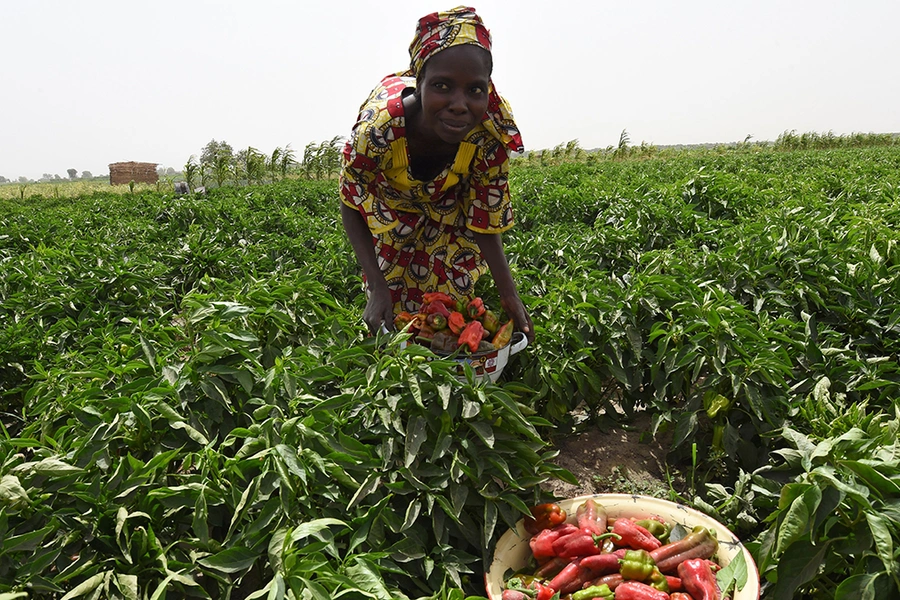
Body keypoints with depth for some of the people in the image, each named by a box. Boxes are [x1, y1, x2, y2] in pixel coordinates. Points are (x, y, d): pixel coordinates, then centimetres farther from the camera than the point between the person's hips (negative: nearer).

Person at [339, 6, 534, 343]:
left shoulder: (492, 131, -36)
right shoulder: (378, 127, -42)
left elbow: (486, 221, -21)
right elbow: (352, 208, -24)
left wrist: (510, 298, -28)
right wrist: (378, 289, -32)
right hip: (389, 205, -1)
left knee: (453, 293, 8)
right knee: (393, 303, 8)